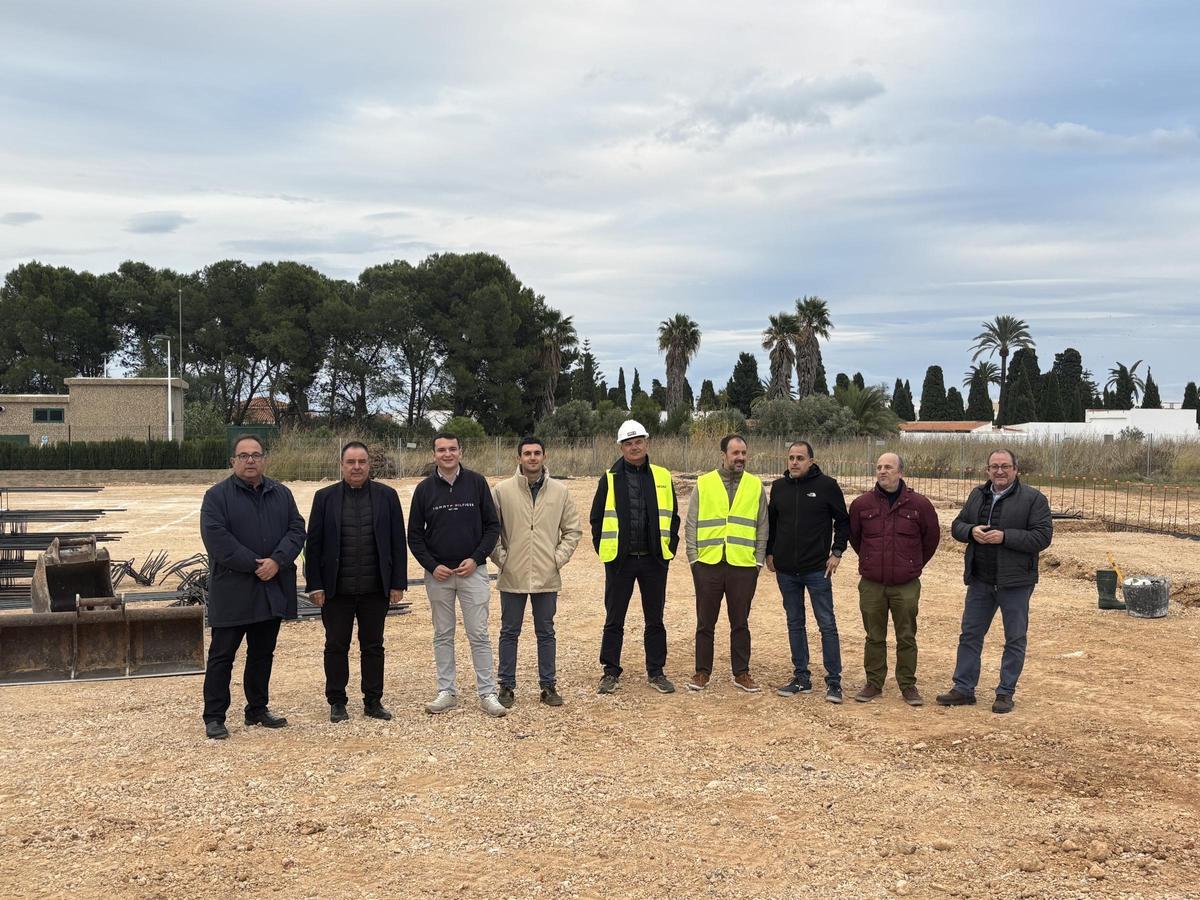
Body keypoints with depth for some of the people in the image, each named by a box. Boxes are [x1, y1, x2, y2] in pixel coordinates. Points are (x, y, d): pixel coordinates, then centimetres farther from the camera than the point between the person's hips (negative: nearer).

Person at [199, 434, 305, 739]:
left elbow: (297, 530, 2)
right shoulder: (217, 495, -6)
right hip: (232, 591, -5)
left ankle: (257, 709, 26)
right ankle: (214, 717, 9)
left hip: (273, 590, 5)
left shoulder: (281, 494, 9)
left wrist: (277, 561, -14)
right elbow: (216, 537, -15)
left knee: (262, 654, 14)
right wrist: (254, 564, -18)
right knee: (222, 655, 2)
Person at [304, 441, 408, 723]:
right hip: (336, 589, -1)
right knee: (336, 647, 7)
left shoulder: (387, 496, 3)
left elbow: (398, 542, 3)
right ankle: (337, 702, 19)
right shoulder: (325, 497, 1)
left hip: (376, 588, 1)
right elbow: (313, 544, 1)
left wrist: (398, 583, -1)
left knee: (373, 646, 9)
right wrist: (315, 585, -5)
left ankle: (373, 701, 20)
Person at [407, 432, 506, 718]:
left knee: (479, 635, -1)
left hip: (472, 571, -1)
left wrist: (476, 558, -8)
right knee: (443, 636, 9)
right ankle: (447, 692, 18)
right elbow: (414, 535, 6)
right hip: (437, 573, 2)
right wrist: (431, 566, -6)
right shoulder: (424, 489, 2)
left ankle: (487, 694, 5)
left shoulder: (477, 483, 0)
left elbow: (492, 526, 3)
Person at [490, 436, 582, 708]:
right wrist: (500, 558, -5)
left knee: (546, 633, 10)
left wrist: (559, 558, -1)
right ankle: (507, 686, 18)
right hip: (512, 576, -1)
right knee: (509, 633, 8)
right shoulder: (502, 491, -4)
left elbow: (573, 530, 8)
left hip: (547, 576, 1)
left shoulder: (559, 492, 2)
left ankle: (549, 686, 19)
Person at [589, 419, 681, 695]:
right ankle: (611, 672, 16)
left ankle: (656, 672, 19)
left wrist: (670, 546, 2)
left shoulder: (662, 477, 5)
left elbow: (672, 516, 10)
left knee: (655, 619, 9)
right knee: (614, 619, 6)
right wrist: (603, 548, -2)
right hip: (619, 559, -1)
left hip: (654, 559, 1)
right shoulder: (609, 479, 1)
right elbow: (597, 518, 5)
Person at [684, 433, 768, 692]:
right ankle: (702, 672, 17)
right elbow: (691, 524, 4)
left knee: (740, 622, 8)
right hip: (708, 564, 0)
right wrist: (693, 557, -2)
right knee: (705, 622, 7)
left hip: (743, 565, 0)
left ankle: (741, 673, 17)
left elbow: (762, 526, 9)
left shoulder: (755, 485, 6)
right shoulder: (704, 483, 3)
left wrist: (759, 559, 3)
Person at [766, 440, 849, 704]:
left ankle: (833, 681, 5)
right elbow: (771, 521, 17)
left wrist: (837, 551, -5)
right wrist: (769, 552, 12)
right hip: (786, 570, 4)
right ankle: (801, 677, 20)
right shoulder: (779, 487, 6)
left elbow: (843, 521, 2)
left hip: (817, 570, -4)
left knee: (827, 625, -1)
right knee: (795, 624, 11)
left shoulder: (827, 485, -5)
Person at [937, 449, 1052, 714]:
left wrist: (1005, 536, -22)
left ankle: (1005, 693, 16)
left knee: (1015, 639, 6)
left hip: (1014, 582, -4)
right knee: (970, 634, 9)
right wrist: (971, 531, -9)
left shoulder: (1033, 498, -8)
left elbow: (1042, 536, -15)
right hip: (980, 580, 5)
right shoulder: (977, 495, 9)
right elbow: (957, 525, 14)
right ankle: (963, 688, 19)